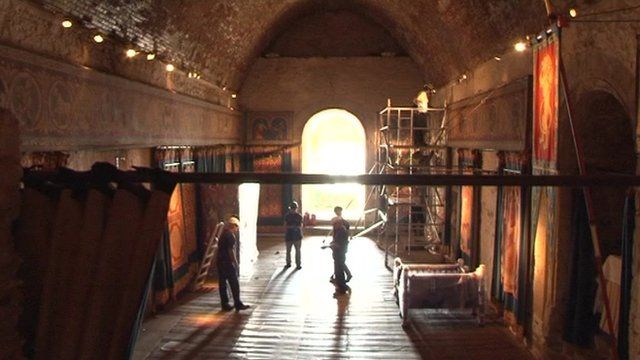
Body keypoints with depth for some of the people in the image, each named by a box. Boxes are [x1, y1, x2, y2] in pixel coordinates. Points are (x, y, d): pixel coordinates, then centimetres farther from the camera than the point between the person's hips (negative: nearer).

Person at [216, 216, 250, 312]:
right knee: (234, 284, -1)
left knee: (222, 283, 11)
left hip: (220, 261, 9)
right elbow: (231, 251, -19)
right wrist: (235, 262, -12)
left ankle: (224, 304, 17)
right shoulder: (230, 235, -15)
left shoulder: (223, 234, 13)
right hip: (227, 262, -9)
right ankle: (238, 304, 4)